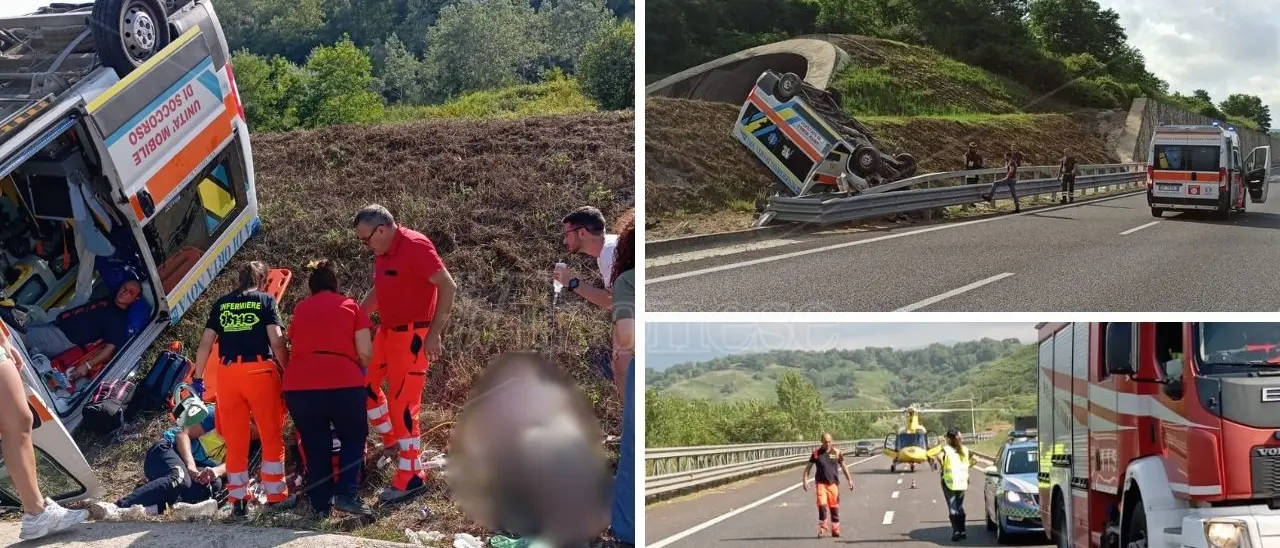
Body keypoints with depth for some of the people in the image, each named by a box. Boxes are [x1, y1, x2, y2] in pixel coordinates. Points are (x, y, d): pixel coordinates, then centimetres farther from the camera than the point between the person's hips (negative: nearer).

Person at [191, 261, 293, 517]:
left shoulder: (221, 303, 15)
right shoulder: (266, 300, 5)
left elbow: (205, 343, 9)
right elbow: (276, 341, -5)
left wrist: (198, 377, 14)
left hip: (227, 373, 3)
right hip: (260, 370, -3)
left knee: (235, 440, 8)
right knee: (272, 436, 8)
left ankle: (238, 500, 11)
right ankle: (276, 495, 9)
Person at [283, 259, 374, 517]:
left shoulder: (300, 309, 22)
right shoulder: (350, 305, 14)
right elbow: (365, 353, 7)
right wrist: (363, 374, 26)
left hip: (298, 385, 2)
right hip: (342, 382, -2)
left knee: (314, 446, 15)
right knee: (353, 438, 15)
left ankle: (320, 504, 12)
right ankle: (346, 494, -1)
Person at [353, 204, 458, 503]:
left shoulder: (415, 246, -18)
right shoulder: (382, 253, 9)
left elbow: (448, 287, -21)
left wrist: (434, 333, -23)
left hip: (413, 335, -9)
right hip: (386, 331, 9)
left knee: (402, 403, -6)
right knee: (364, 382, 14)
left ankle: (412, 476, 1)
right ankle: (392, 440, 29)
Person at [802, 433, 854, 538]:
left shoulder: (837, 452, 5)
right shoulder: (816, 453, 2)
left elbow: (843, 466, 14)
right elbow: (808, 466, 6)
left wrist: (849, 480, 12)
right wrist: (805, 479, -4)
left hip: (833, 483, 1)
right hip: (821, 483, -1)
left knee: (834, 507, 5)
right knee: (822, 505, -13)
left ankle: (835, 529, 17)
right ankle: (822, 529, -4)